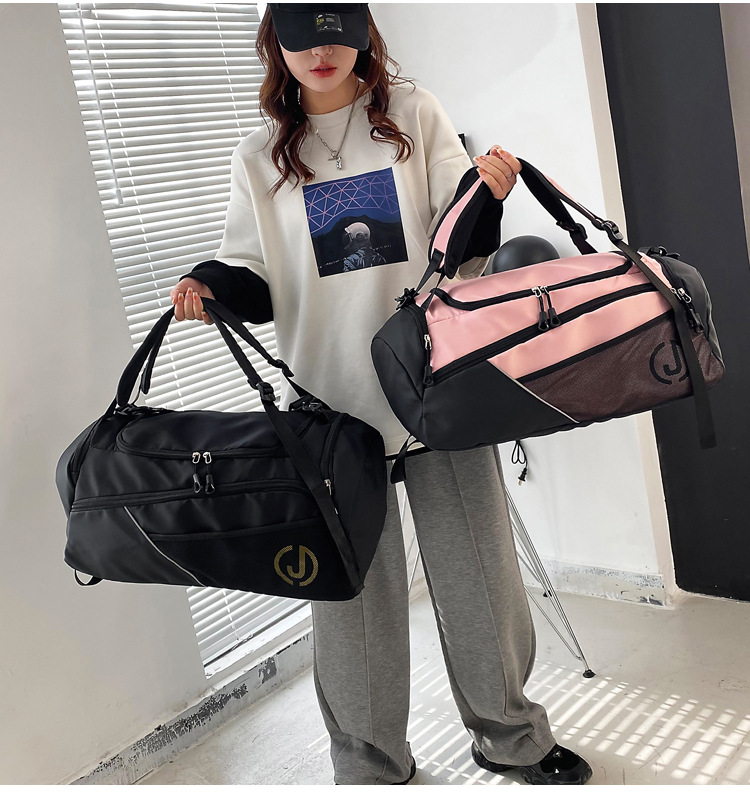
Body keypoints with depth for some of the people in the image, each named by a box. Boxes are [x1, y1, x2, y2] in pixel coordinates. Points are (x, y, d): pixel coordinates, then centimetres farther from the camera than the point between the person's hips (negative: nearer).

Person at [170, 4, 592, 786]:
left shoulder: (414, 114, 8)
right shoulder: (259, 158, 8)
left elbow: (461, 245, 3)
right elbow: (258, 283, 9)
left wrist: (485, 197, -18)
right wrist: (210, 284, -12)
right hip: (330, 398, 0)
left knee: (478, 567, 9)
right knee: (351, 589, 6)